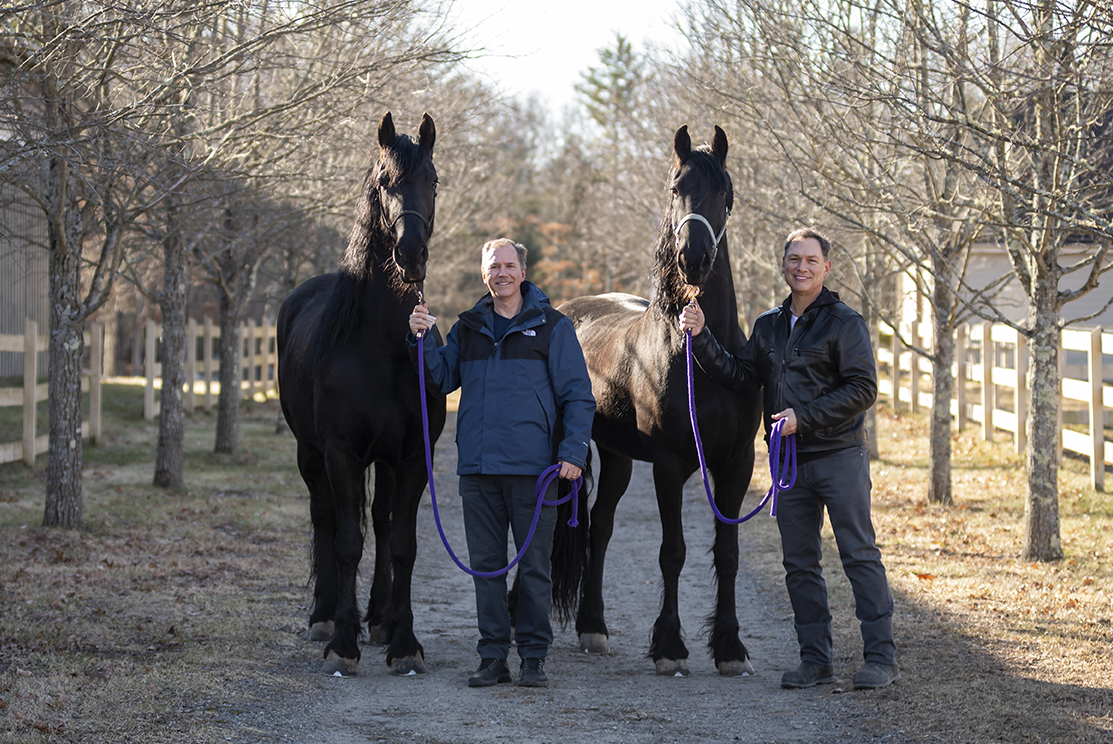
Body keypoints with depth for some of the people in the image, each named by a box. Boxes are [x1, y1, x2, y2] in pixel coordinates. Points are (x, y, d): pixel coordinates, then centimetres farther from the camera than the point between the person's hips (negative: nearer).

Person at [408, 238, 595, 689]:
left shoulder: (551, 327, 1)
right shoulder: (467, 328, 13)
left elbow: (577, 395, -1)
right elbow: (441, 378, 14)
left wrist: (573, 452, -11)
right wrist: (422, 339, -3)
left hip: (531, 465, -3)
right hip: (478, 466, 4)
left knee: (534, 564, 2)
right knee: (486, 565, 7)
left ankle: (534, 656, 10)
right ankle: (493, 656, 14)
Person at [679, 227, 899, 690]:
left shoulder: (844, 323, -6)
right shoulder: (768, 326, 14)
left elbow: (863, 389, -12)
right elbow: (741, 375, 12)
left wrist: (804, 417, -18)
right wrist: (701, 339, 1)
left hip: (839, 457, -6)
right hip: (789, 461, 6)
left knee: (860, 555, -5)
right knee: (799, 564, 8)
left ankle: (881, 657, -2)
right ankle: (815, 660, 15)